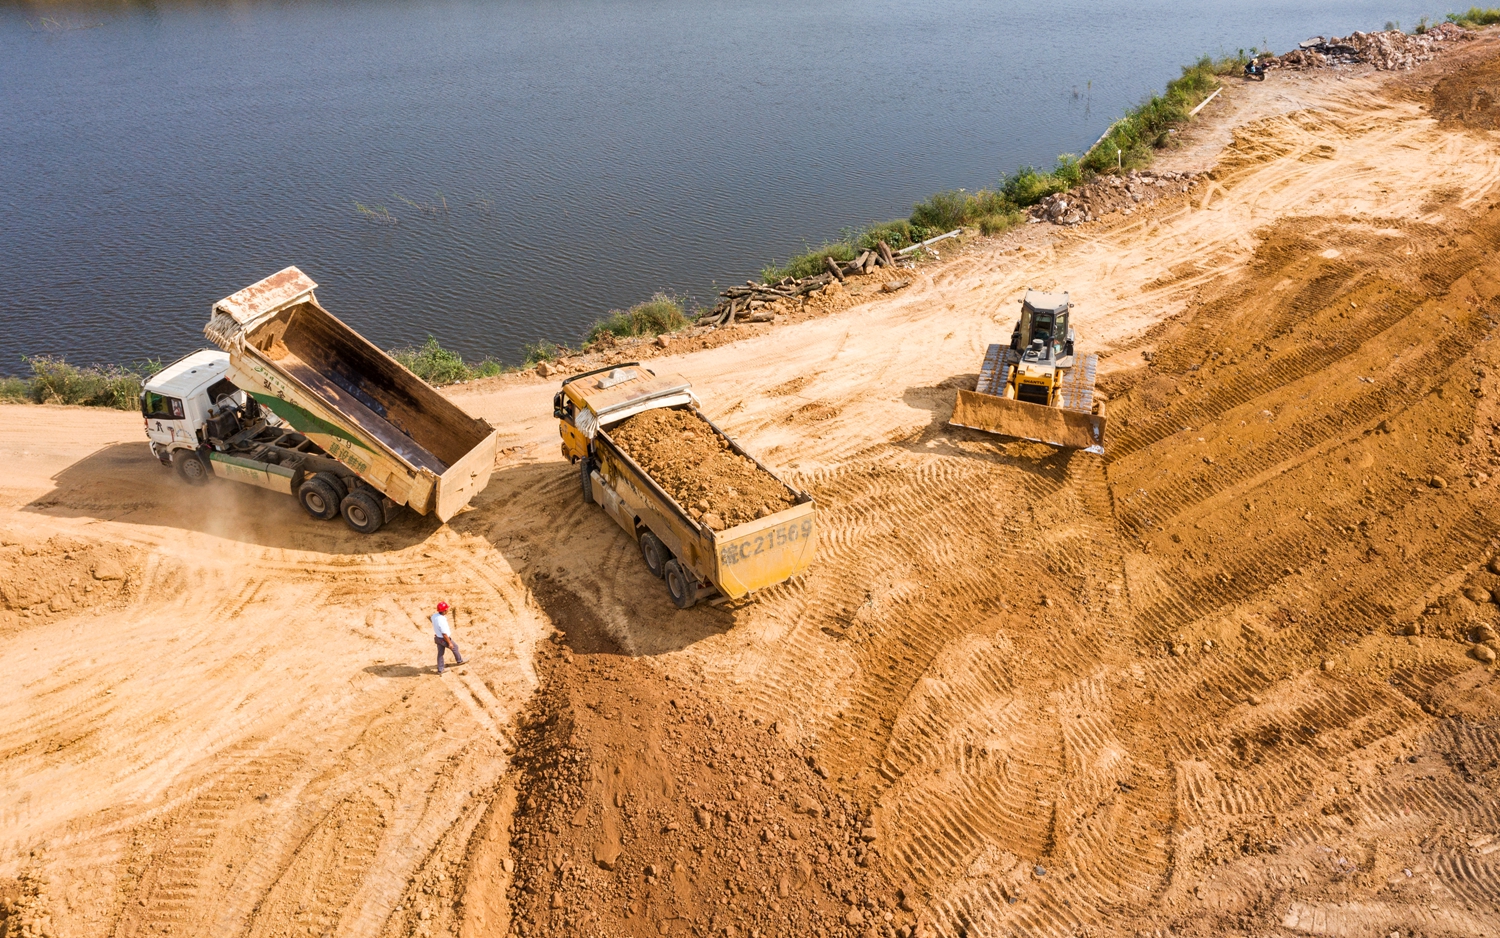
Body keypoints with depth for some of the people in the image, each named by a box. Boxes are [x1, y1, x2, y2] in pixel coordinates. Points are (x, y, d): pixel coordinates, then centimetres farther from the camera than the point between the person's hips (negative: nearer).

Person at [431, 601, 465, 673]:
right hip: (444, 639, -7)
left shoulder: (434, 615, -14)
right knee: (454, 647, 21)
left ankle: (440, 670, 31)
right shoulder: (442, 621, -38)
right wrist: (449, 643, -16)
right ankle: (459, 660, 46)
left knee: (440, 653, 20)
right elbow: (444, 634, -28)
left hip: (437, 637, 7)